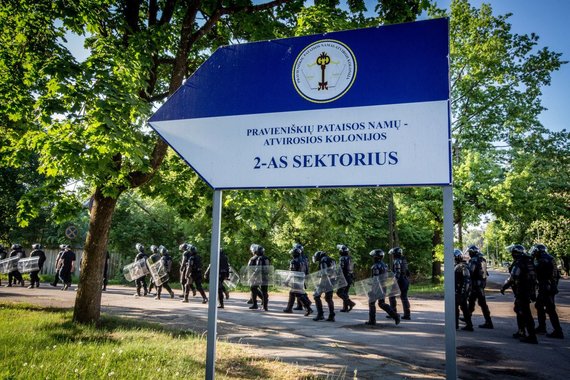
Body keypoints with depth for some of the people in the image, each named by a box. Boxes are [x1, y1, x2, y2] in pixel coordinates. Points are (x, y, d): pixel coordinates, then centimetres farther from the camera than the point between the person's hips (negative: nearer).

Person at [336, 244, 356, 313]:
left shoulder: (342, 259, -14)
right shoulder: (349, 258, 13)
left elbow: (341, 269, -19)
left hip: (345, 278, -9)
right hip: (350, 278, 9)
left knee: (339, 292, -3)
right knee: (345, 292, 15)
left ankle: (350, 303, -11)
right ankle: (345, 308, 14)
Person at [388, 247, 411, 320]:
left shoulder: (397, 262, -15)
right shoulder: (404, 260, 13)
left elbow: (397, 273, -22)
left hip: (399, 281, -8)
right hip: (406, 280, 8)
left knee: (392, 296, 5)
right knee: (404, 297, 10)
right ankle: (407, 315, 8)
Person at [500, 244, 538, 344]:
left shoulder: (518, 263, -18)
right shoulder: (528, 261, 11)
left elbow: (512, 278, -22)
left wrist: (504, 287, -10)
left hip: (521, 291, -10)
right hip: (529, 290, 10)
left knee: (525, 314, -6)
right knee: (519, 310, 22)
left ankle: (531, 336, -4)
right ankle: (521, 332, 32)